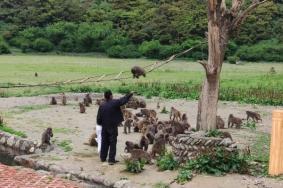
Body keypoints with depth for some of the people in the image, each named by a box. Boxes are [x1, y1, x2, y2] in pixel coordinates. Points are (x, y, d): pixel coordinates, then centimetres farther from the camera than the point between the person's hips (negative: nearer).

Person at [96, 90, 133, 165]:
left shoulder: (102, 106, -1)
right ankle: (111, 159, 0)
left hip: (104, 128, 4)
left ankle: (103, 158, 24)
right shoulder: (114, 103, -13)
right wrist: (130, 94, 11)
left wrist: (101, 123, 19)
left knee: (104, 143, 15)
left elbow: (98, 118, 1)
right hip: (113, 127, -4)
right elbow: (123, 100, -4)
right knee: (112, 143, 1)